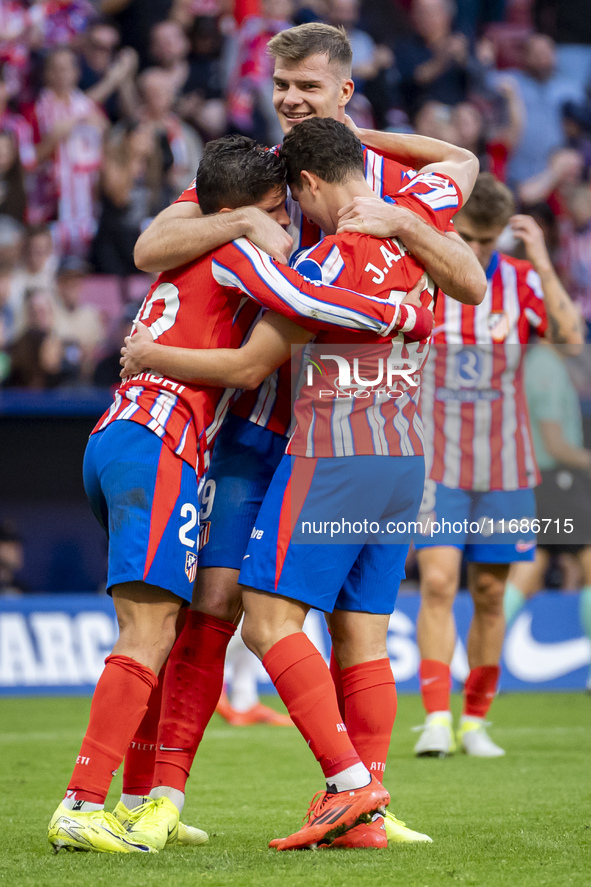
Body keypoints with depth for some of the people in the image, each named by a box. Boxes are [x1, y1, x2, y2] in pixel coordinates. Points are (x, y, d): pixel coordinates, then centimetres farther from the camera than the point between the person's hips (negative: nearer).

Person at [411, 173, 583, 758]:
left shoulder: (522, 282, -1)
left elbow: (570, 336, -15)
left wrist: (542, 261, -21)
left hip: (504, 467, 2)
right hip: (435, 465, -2)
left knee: (490, 595, 6)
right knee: (437, 583, -15)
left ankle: (475, 721, 17)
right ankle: (436, 719, -17)